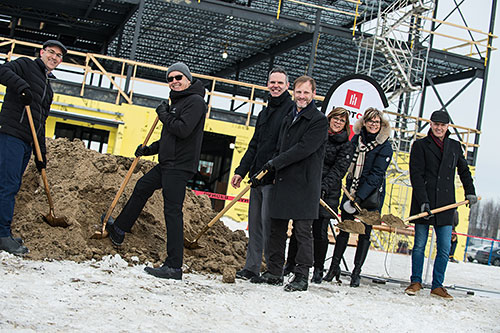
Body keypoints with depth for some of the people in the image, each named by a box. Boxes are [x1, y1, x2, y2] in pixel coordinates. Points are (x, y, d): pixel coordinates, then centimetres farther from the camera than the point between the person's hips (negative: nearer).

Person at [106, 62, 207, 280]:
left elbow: (182, 130, -24)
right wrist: (149, 150, 22)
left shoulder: (195, 101, -11)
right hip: (168, 164, 11)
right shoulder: (178, 101, 20)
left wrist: (163, 114, -10)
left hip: (180, 166, -10)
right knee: (142, 187, 23)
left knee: (172, 211, -12)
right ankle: (119, 230, 41)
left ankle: (174, 267, -12)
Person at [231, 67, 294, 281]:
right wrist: (241, 171, 17)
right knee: (255, 221, 8)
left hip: (275, 177, -8)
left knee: (268, 221, -9)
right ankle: (252, 267, 14)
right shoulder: (264, 113, 21)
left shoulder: (292, 109, -4)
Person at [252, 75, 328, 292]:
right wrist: (269, 169, 11)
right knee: (277, 228, 10)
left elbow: (304, 149, -16)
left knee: (303, 231, -3)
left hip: (304, 184, -8)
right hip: (282, 181, 8)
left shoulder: (319, 121, -7)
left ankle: (302, 276, 3)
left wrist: (276, 162, -13)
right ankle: (274, 273, 19)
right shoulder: (289, 118, 19)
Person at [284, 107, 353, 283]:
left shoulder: (346, 146, 3)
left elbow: (338, 170, -6)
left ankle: (318, 270, 9)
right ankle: (290, 264, 15)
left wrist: (324, 187, -20)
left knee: (320, 231, -2)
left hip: (326, 192, -2)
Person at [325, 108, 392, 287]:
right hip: (352, 190, 3)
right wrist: (349, 190, 3)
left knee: (365, 232, 1)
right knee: (344, 229, 2)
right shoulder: (356, 139, 5)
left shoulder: (385, 146, -8)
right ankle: (334, 266, 12)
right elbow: (347, 164, 15)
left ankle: (356, 272, 8)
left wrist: (359, 197, -21)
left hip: (371, 194, -3)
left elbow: (376, 174, -15)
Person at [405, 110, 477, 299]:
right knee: (419, 245, 3)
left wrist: (470, 191, 16)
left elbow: (464, 170, 28)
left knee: (445, 249, -1)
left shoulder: (455, 146, 14)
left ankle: (437, 286, 8)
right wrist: (423, 201, -15)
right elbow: (416, 175, -6)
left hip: (445, 205, 3)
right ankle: (416, 282, 15)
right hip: (423, 204, -3)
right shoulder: (420, 145, 2)